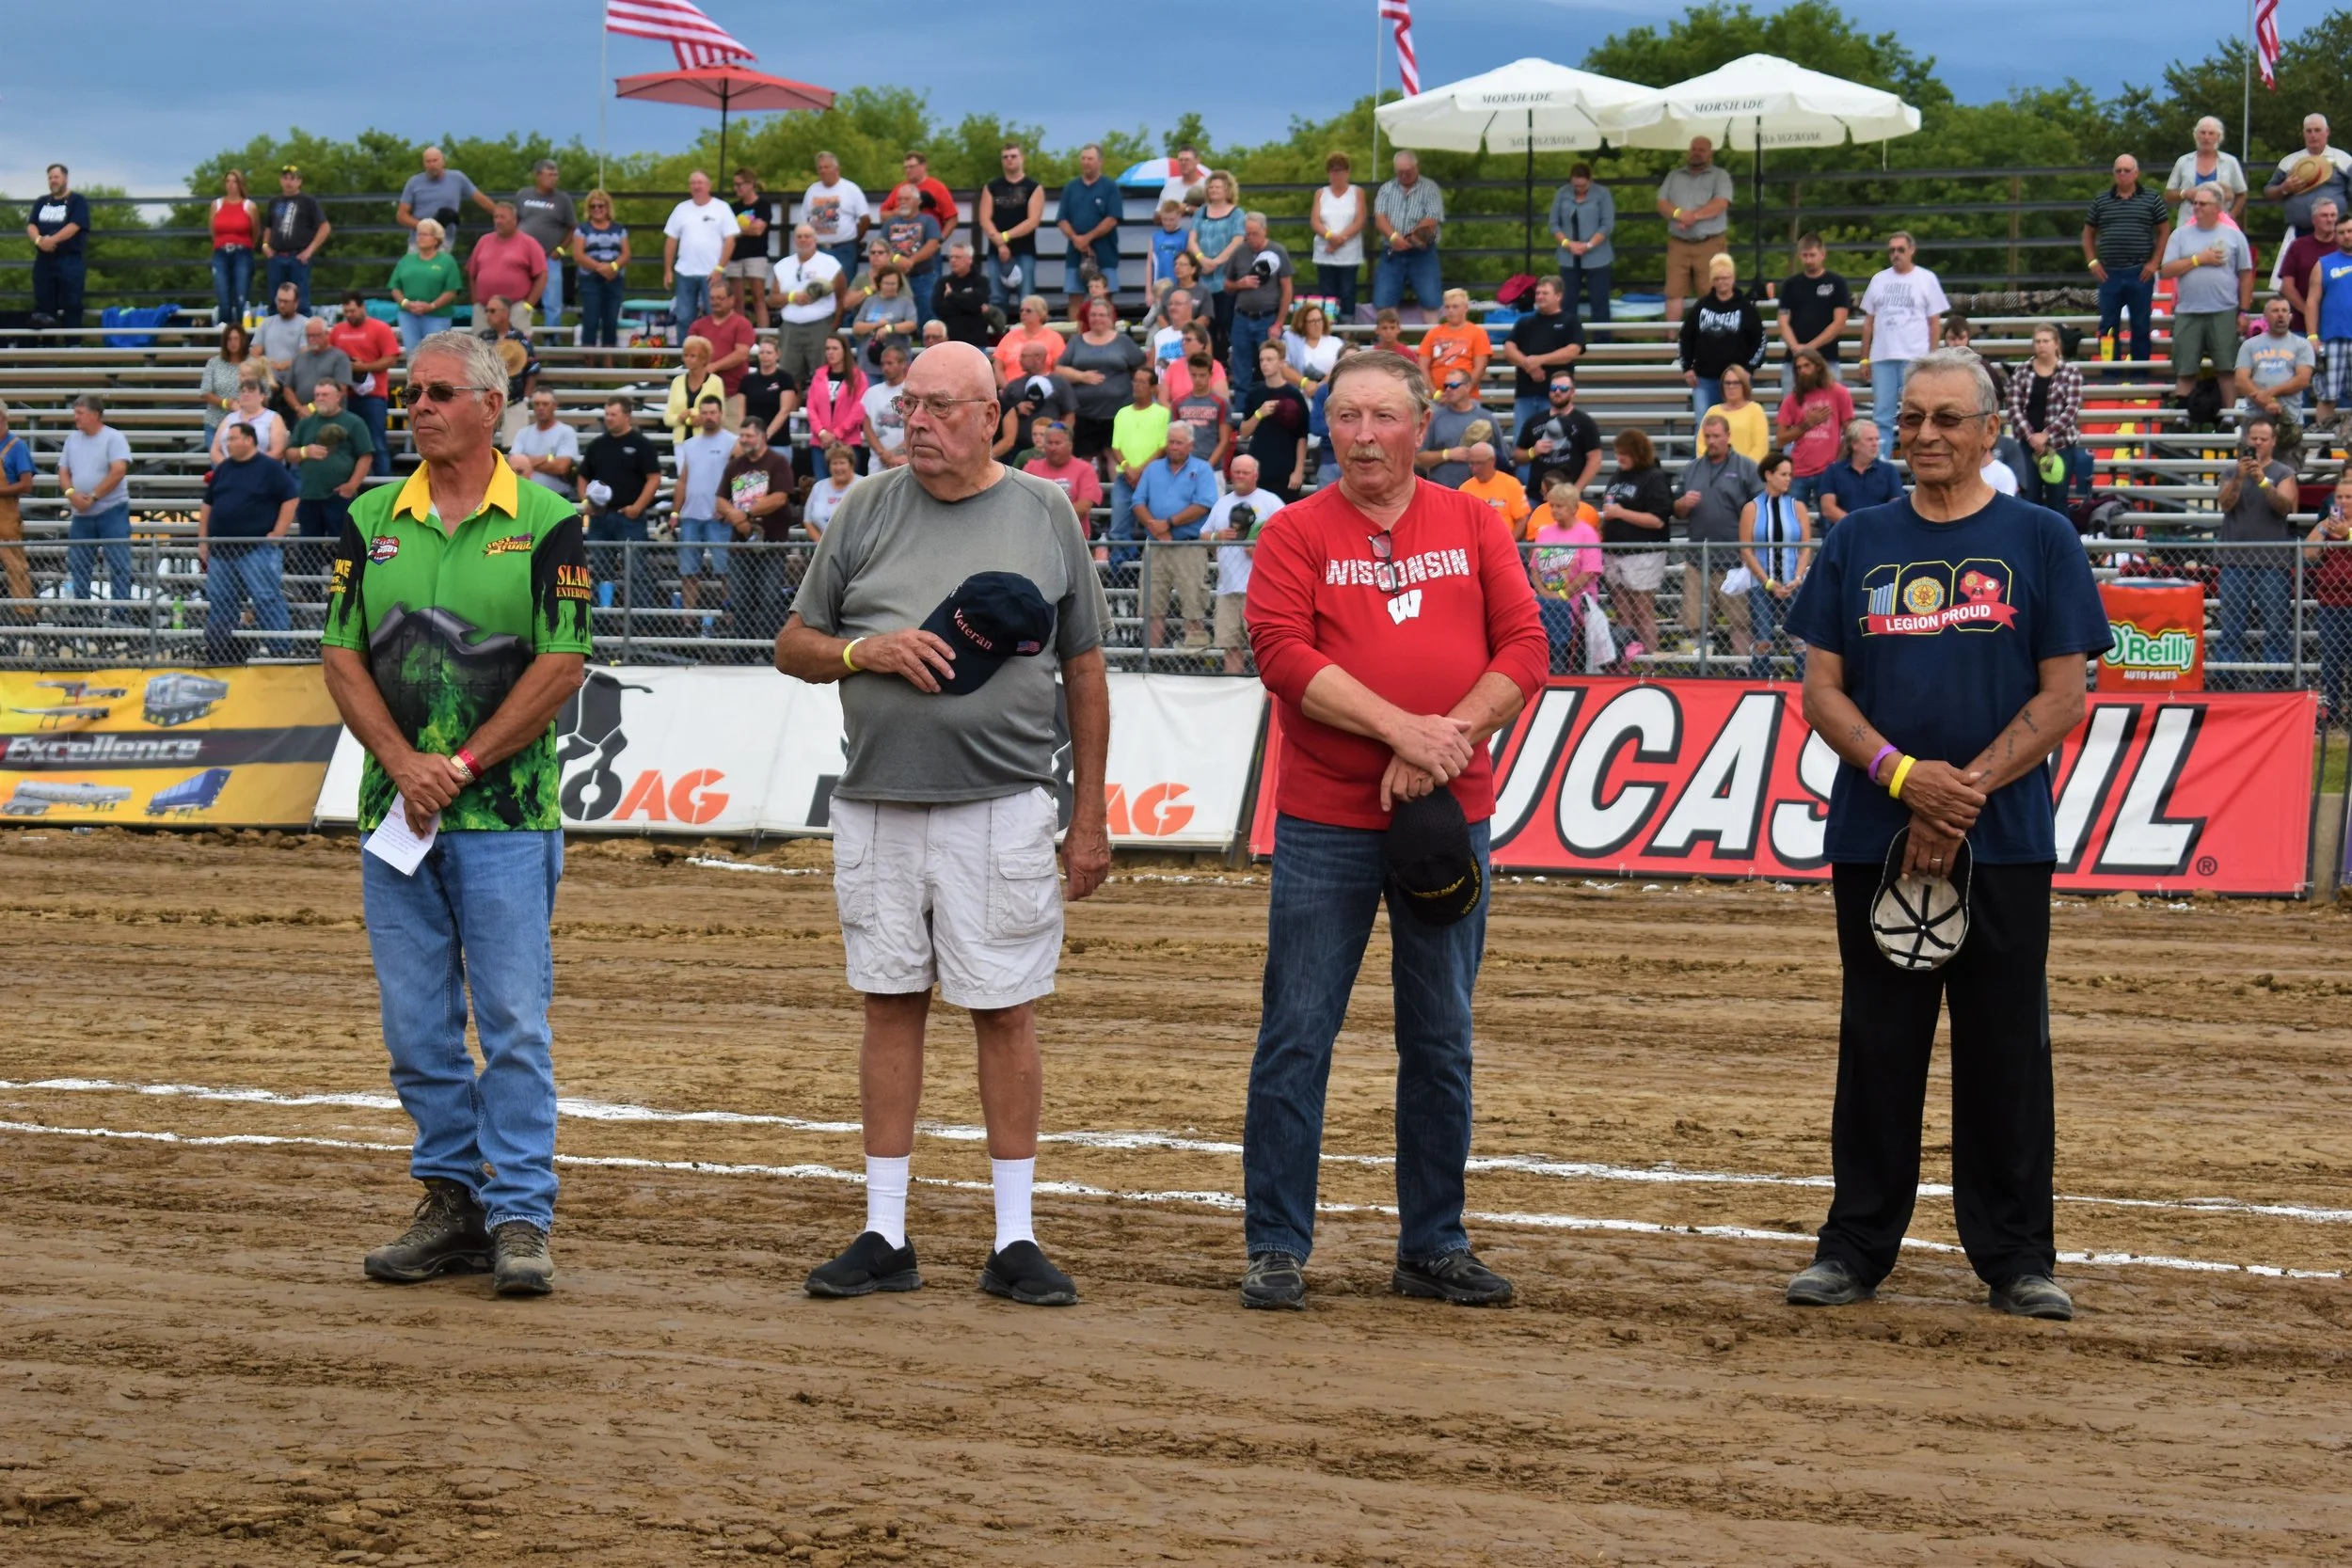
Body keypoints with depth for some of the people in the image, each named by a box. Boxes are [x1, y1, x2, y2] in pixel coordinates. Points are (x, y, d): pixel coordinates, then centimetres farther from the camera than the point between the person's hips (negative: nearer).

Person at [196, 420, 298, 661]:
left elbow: (290, 500, -7)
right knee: (219, 605, 10)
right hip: (221, 550, 7)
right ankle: (217, 656, 17)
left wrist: (277, 535, -12)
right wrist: (202, 542, 14)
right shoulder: (223, 469, 14)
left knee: (267, 600, -11)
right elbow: (207, 505, 19)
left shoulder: (271, 469, -4)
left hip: (258, 550, -7)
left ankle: (278, 651, -10)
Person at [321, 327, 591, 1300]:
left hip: (507, 813, -4)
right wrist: (403, 763, -9)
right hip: (395, 813, 4)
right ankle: (452, 1203, 17)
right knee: (416, 1026, 7)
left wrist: (463, 763, -12)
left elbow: (562, 663, -7)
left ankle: (520, 1219, -2)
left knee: (514, 1020, -5)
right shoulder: (371, 522, 10)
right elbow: (342, 656, 6)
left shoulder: (547, 525, -2)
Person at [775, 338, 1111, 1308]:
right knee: (891, 1005, 5)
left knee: (1004, 1010, 0)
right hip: (877, 805, 2)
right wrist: (870, 650, -9)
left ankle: (1015, 1241, 6)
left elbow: (1085, 675, 7)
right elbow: (793, 648, 12)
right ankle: (884, 1236, 11)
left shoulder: (1045, 514, 5)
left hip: (1002, 805, -2)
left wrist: (1090, 818, 3)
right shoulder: (866, 512, 9)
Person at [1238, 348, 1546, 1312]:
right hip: (1325, 824, -2)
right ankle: (1276, 1249, 4)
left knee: (1441, 1041, 8)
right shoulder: (1295, 535, 1)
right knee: (1297, 1034, -3)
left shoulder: (1474, 527, 8)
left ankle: (1434, 1249, 17)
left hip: (1449, 819, 2)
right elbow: (1284, 653, -11)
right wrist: (1400, 727, -19)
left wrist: (1447, 741, -13)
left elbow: (1524, 649, 1)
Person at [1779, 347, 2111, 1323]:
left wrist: (1965, 797, -12)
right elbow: (1821, 690, 7)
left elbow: (2061, 699, -1)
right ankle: (1855, 1247, 13)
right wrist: (1902, 773, -11)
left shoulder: (2040, 541, 3)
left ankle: (2016, 1257, 7)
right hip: (1873, 840, 2)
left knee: (2006, 1051, 0)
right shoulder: (1858, 544, 10)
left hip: (2005, 842, -2)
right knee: (1878, 1048, 6)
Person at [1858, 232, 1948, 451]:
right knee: (1881, 417, 3)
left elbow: (1935, 322, 3)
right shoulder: (1879, 280, 13)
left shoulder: (1926, 279, 4)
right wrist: (1864, 359, 11)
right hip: (1882, 358, 3)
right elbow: (1868, 322, 16)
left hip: (1915, 358, -3)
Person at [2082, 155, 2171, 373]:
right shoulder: (2101, 201, 8)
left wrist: (2154, 263, -5)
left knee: (2140, 326, 4)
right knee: (2108, 327, 4)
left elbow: (2164, 232, 4)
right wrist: (2092, 262, 3)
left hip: (2140, 273, -2)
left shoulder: (2151, 199, 3)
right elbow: (2088, 234, 15)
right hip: (2109, 273, 2)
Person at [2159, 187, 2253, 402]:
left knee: (2228, 368, -1)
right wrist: (2199, 259, -7)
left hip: (2224, 313, -1)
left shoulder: (2233, 236, 6)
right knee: (2185, 371, 1)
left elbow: (2246, 275, 6)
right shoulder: (2180, 235, 8)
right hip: (2188, 313, 1)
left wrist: (2244, 311, 1)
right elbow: (2167, 270, 0)